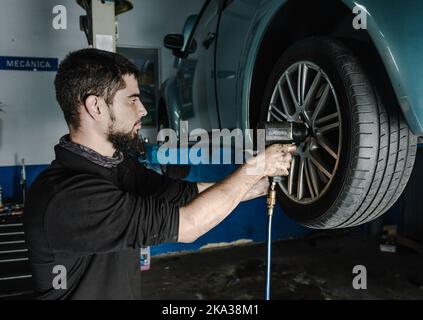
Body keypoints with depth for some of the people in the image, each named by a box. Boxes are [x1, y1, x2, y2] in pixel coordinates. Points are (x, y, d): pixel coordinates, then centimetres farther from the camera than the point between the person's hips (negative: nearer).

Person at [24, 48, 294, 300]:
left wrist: (265, 179, -2)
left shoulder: (119, 165, -2)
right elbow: (186, 225, -26)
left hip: (128, 291, 6)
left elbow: (190, 193, 0)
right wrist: (255, 166, -17)